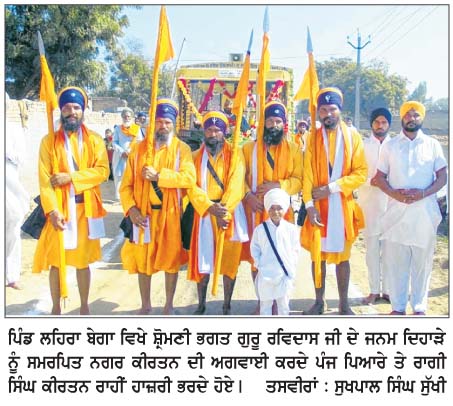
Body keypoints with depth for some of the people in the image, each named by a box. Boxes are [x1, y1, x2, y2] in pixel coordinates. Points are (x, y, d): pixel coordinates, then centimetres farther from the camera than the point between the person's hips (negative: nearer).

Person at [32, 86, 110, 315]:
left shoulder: (95, 140, 3)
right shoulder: (49, 141, 1)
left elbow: (102, 171, -9)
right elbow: (44, 180, -7)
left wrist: (71, 177, -19)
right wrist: (52, 210, -18)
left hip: (85, 209, 1)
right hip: (59, 210, 0)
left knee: (83, 261, 11)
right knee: (55, 261, 6)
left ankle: (84, 306, 25)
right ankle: (56, 308, 22)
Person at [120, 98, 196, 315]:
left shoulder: (182, 149, -2)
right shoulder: (138, 148, 4)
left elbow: (189, 178, -19)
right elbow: (126, 185, 2)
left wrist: (158, 176, -24)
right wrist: (131, 209, -13)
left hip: (170, 215, -2)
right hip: (143, 215, 2)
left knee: (171, 260, 8)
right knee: (142, 260, 10)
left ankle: (169, 305, 25)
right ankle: (145, 306, 27)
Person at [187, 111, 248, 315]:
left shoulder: (235, 154, 2)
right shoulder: (196, 156, 8)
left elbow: (236, 185, -10)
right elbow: (193, 187, -4)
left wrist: (224, 211, -21)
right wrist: (210, 207, -19)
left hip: (230, 214, -1)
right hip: (204, 215, 1)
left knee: (229, 261, 4)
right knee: (202, 260, 4)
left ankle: (227, 305, 19)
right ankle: (201, 304, 20)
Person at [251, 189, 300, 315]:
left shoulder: (291, 229, -3)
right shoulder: (260, 229, -4)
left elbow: (296, 249, 4)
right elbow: (254, 248, 5)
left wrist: (291, 265, -2)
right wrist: (258, 264, -3)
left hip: (284, 274, 0)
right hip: (265, 274, 0)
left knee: (284, 303, 11)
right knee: (265, 303, 10)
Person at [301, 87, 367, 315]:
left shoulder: (353, 137, 1)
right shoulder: (313, 138, 2)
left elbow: (361, 173, -5)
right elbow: (307, 174, -5)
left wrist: (332, 187, -16)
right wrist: (309, 205, -15)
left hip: (343, 205, 0)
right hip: (318, 206, 1)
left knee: (343, 256, 8)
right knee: (317, 255, 8)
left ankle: (344, 304, 20)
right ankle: (319, 302, 21)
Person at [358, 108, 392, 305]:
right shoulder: (363, 145, 7)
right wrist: (372, 180, -15)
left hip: (391, 202, 0)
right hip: (369, 201, 0)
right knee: (372, 247, 4)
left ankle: (388, 289, 13)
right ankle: (374, 290, 12)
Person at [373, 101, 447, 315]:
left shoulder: (433, 144, 7)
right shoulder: (390, 146, 9)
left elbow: (442, 177, 3)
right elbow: (380, 177, 7)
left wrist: (423, 193, -14)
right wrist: (395, 194, -12)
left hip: (424, 212, 0)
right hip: (397, 211, 1)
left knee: (422, 261, 4)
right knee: (395, 260, 2)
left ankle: (419, 306, 16)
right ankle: (398, 306, 14)